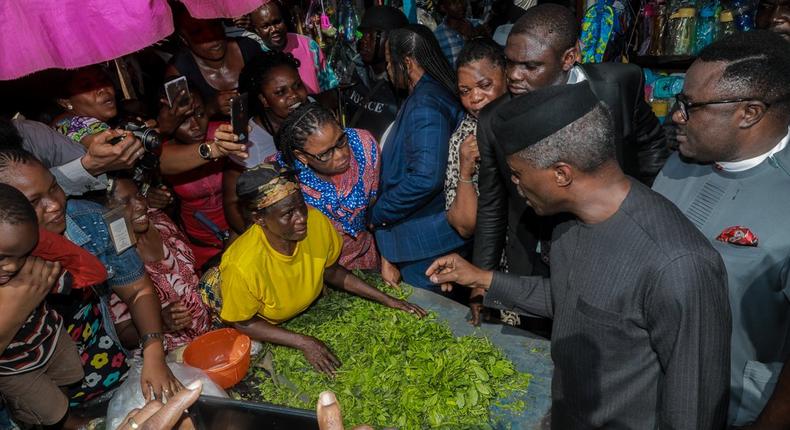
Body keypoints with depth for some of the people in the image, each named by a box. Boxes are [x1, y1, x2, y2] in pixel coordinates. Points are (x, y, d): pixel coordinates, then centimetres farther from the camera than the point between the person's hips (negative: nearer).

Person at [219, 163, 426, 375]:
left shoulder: (316, 221, -26)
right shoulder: (243, 266, -37)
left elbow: (332, 272, -6)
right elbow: (243, 323, -18)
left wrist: (387, 300, -10)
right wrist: (304, 343, -25)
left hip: (306, 310, 4)